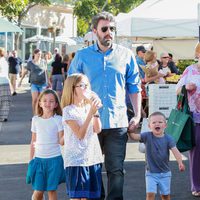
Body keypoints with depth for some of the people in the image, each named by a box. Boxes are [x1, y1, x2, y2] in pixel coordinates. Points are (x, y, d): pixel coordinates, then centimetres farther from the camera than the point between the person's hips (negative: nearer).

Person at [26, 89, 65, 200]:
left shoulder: (58, 120, -3)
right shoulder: (36, 120, 5)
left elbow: (61, 141, -6)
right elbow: (33, 142, 11)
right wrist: (31, 159, 10)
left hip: (54, 159, -2)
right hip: (39, 159, 2)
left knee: (52, 190, 3)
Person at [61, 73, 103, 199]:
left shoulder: (89, 107, 10)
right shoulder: (69, 110, -9)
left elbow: (97, 130, 1)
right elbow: (80, 134, -17)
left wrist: (96, 111, -11)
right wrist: (91, 112, -21)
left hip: (93, 158, 6)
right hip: (77, 160, -6)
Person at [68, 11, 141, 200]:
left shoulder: (126, 55, 5)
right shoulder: (82, 56, 4)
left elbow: (134, 88, 11)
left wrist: (137, 115, 4)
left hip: (117, 122, 0)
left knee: (116, 169, 1)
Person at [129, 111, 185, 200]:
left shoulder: (168, 138, -11)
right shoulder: (147, 136, -8)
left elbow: (175, 151, -21)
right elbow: (134, 136, -16)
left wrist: (180, 163, -37)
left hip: (165, 173, 1)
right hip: (151, 173, -1)